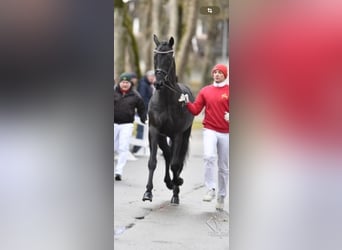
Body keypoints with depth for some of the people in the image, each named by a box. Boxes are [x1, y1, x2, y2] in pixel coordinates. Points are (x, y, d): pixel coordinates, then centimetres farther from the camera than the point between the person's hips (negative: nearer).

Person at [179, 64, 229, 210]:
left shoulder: (229, 91, 1)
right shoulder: (205, 91, 8)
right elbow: (196, 110, 7)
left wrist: (230, 117, -21)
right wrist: (187, 103, -10)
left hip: (226, 132, 0)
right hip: (210, 130, 0)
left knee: (223, 167, 7)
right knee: (209, 157, -25)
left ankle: (221, 197, 19)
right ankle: (210, 190, -21)